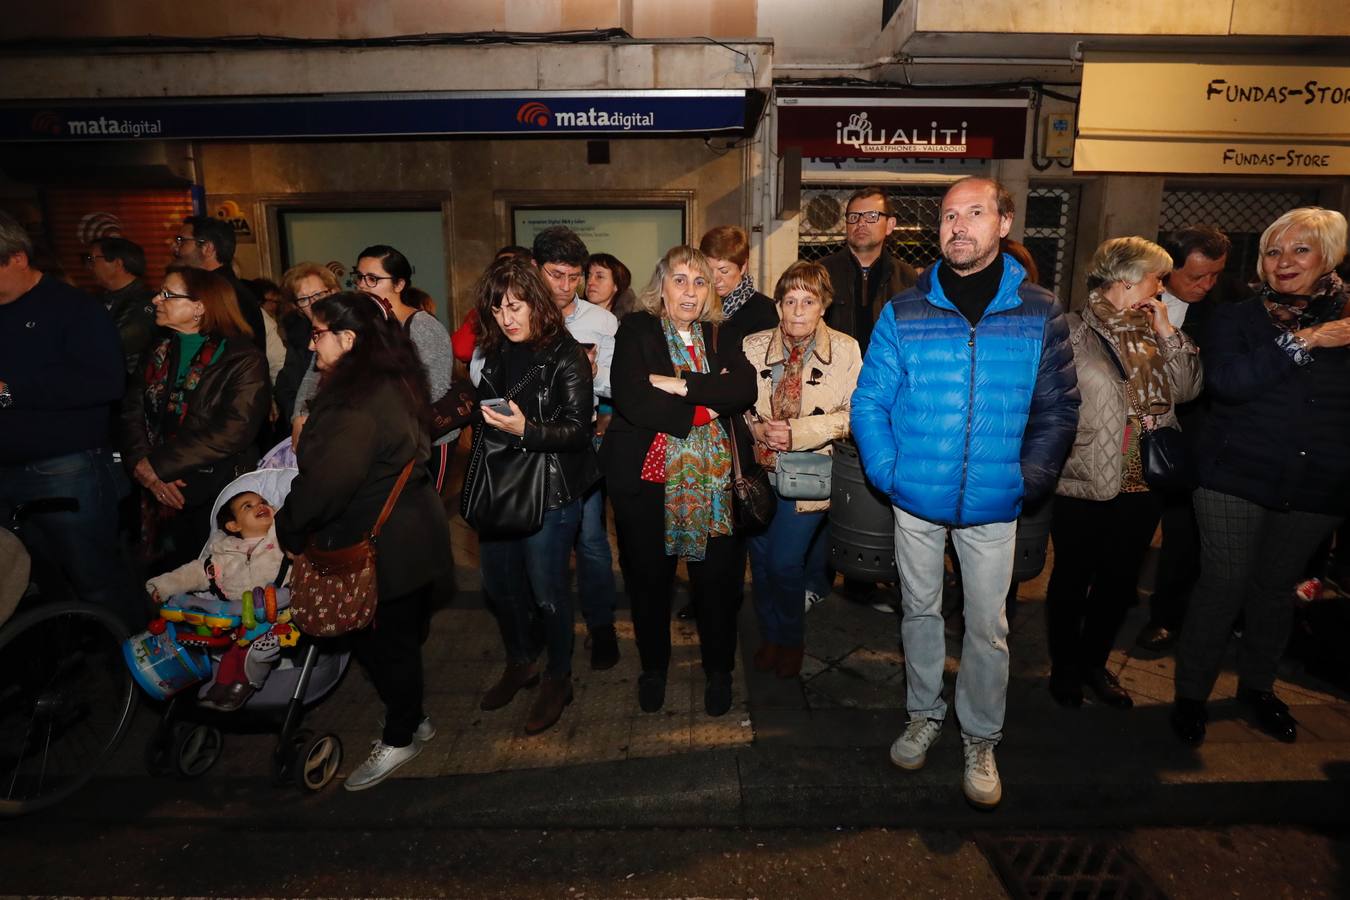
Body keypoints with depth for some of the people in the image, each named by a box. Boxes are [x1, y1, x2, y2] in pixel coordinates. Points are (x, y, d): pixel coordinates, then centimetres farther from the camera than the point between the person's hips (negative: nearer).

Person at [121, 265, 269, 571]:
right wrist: (145, 470, -13)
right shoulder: (159, 354, 12)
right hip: (163, 497, 6)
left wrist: (155, 466, -16)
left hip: (218, 499, -5)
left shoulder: (243, 360, -10)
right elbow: (133, 414, 5)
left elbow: (233, 432, -19)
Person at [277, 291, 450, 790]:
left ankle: (400, 738, 28)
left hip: (382, 547, -10)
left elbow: (328, 479, -28)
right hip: (407, 534, 10)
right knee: (397, 637, 22)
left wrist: (288, 525, -13)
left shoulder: (360, 400, -25)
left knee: (384, 641, 8)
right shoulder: (392, 381, 7)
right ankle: (410, 721, 39)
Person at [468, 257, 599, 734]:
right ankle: (519, 663, 39)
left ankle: (558, 677, 26)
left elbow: (579, 430, -15)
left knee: (545, 589, 3)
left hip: (549, 489, -6)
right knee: (498, 583, 15)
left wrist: (526, 430, -27)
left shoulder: (565, 355, -12)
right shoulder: (493, 352, 7)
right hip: (498, 485, 6)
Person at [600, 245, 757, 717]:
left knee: (717, 578, 7)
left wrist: (684, 385, -18)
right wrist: (703, 408, -12)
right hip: (648, 477, -2)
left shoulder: (720, 335, 9)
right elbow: (630, 399, -16)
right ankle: (653, 666, 36)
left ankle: (719, 669, 31)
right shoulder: (636, 330, -1)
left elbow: (746, 388, -9)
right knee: (649, 577, 12)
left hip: (714, 479, 2)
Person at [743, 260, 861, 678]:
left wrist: (798, 432, -18)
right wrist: (757, 428, -13)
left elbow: (851, 415, -9)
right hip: (758, 468, 3)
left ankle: (791, 639, 23)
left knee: (785, 562, -6)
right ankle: (769, 635, 35)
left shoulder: (845, 350, -6)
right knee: (760, 559, 11)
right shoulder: (753, 346, 0)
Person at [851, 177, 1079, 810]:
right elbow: (869, 402, -3)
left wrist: (1028, 479, -5)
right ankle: (924, 715, 37)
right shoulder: (903, 313, -4)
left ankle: (980, 740, 31)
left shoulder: (1039, 314, -2)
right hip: (916, 500, 1)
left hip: (994, 505, 0)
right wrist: (888, 472, -12)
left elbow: (1058, 408, 4)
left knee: (987, 626, 9)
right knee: (920, 611, 16)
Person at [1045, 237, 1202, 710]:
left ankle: (1094, 662, 38)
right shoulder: (1072, 332, -12)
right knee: (1072, 581, 10)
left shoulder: (1150, 333, 8)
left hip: (1140, 485, 7)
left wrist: (1167, 332, -4)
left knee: (1119, 581, 18)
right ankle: (1063, 667, 30)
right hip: (1082, 486, -6)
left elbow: (1187, 388, 3)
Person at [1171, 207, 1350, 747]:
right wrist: (1302, 342, -20)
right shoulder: (1237, 317, -1)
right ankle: (1191, 693, 15)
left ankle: (1257, 686, 35)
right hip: (1237, 479, -3)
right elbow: (1224, 381, -19)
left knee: (1276, 589, 15)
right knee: (1223, 587, 0)